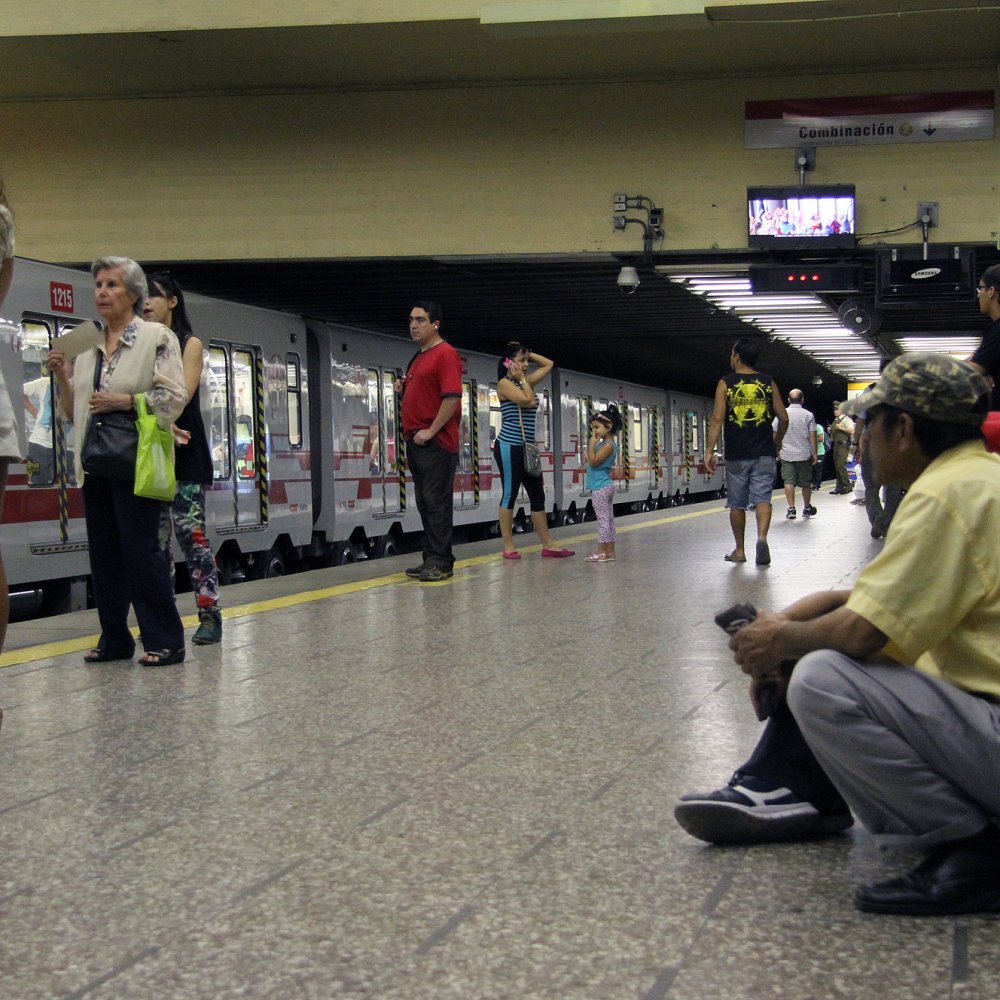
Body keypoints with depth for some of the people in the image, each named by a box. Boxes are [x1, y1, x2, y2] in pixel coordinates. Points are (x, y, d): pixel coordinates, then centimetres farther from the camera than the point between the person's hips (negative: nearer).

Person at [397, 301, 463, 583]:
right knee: (425, 503, 11)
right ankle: (431, 560, 16)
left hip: (436, 442, -9)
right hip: (416, 441, 9)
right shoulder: (418, 358, 20)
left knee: (437, 502, -8)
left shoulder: (445, 354, -9)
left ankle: (441, 562, -5)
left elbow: (452, 396, -18)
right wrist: (403, 388, 8)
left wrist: (431, 431, -19)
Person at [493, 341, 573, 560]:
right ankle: (508, 547, 0)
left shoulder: (526, 382, 15)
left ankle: (548, 545, 8)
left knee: (538, 496, 6)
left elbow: (549, 364, 23)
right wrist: (522, 379, -7)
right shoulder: (505, 383, -8)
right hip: (509, 447, -8)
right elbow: (529, 401, -19)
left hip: (527, 448, 8)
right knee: (510, 495, -5)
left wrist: (528, 354, 13)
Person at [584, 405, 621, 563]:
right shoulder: (603, 443, 14)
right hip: (605, 486, 10)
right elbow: (592, 461, 20)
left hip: (601, 488, -10)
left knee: (603, 519, -8)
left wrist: (591, 444, -17)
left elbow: (593, 461, -23)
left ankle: (601, 552, -7)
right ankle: (610, 552, 13)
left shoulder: (608, 445, -15)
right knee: (608, 520, 10)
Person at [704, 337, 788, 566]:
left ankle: (740, 550, 19)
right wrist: (776, 442, 22)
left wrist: (709, 451, -10)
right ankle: (762, 537, -26)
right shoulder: (768, 383, 5)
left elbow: (717, 418, -10)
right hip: (764, 454, 1)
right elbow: (783, 418, 5)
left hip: (736, 455, -1)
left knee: (737, 503, 10)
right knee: (762, 498, -1)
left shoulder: (726, 383, -1)